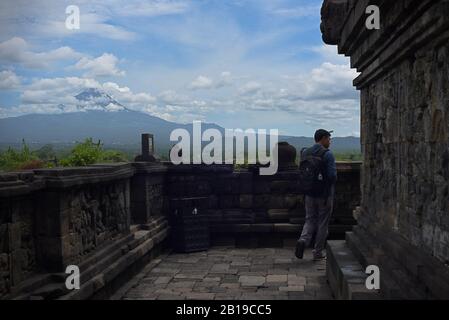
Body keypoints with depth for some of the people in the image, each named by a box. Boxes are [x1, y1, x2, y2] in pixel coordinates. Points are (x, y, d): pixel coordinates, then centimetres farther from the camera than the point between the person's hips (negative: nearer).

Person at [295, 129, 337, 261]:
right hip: (325, 194, -4)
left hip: (310, 194, 5)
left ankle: (303, 240, -11)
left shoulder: (305, 153, 4)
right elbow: (332, 175, -18)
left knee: (310, 220, 15)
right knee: (322, 223, 7)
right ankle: (318, 253, 14)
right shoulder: (327, 154, -14)